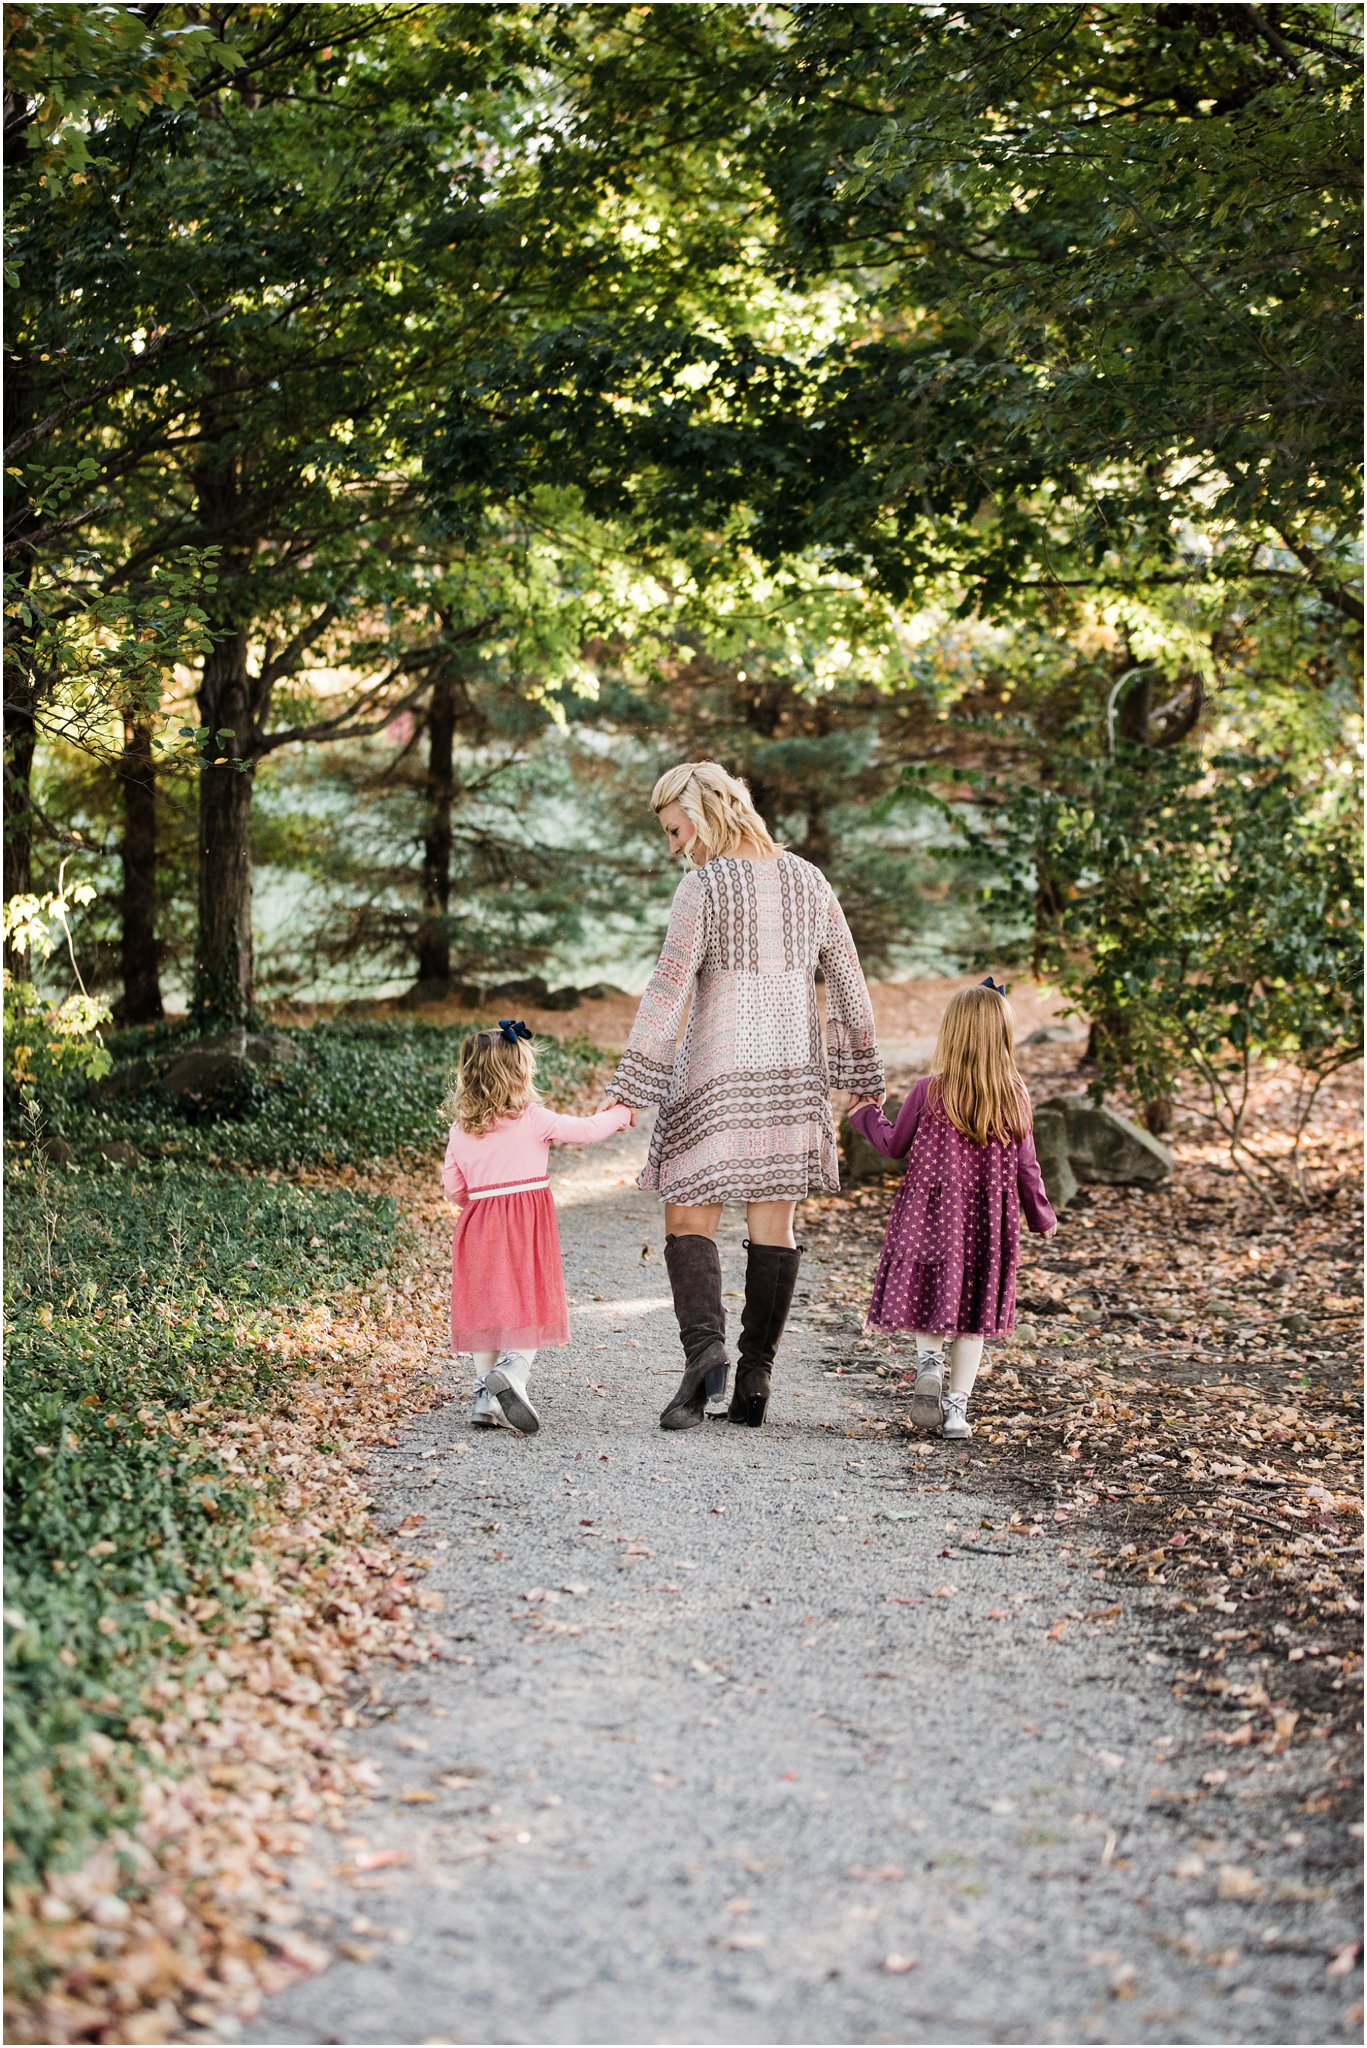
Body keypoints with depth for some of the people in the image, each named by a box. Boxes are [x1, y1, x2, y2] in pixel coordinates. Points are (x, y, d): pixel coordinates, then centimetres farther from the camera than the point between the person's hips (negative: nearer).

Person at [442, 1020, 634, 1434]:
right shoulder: (532, 1119, -8)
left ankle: (485, 1398, 10)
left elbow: (453, 1188, 9)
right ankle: (512, 1372, -23)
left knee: (487, 1308, 11)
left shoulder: (461, 1128, 5)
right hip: (528, 1222, -5)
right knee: (531, 1306, -1)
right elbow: (586, 1130, 0)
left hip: (480, 1224, 5)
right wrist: (621, 1113, 18)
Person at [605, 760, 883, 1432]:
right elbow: (848, 985, 13)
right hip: (792, 1074, 5)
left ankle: (704, 1346, -17)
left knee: (688, 1215, 3)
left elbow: (669, 989, -14)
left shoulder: (703, 886, -8)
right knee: (773, 1225, 8)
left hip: (718, 1073, -5)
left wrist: (629, 1085, -12)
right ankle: (754, 1379, 8)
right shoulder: (807, 880, 10)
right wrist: (862, 1072, 20)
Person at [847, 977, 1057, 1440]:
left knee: (926, 1296, 12)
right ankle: (957, 1407, 8)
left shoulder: (930, 1091, -10)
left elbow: (894, 1145, 2)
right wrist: (1042, 1216, 16)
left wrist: (866, 1115, 20)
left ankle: (929, 1361, -16)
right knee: (972, 1314, 10)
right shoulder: (1015, 1097, -4)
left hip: (930, 1216, -2)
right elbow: (1025, 1167, 1)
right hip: (988, 1225, 2)